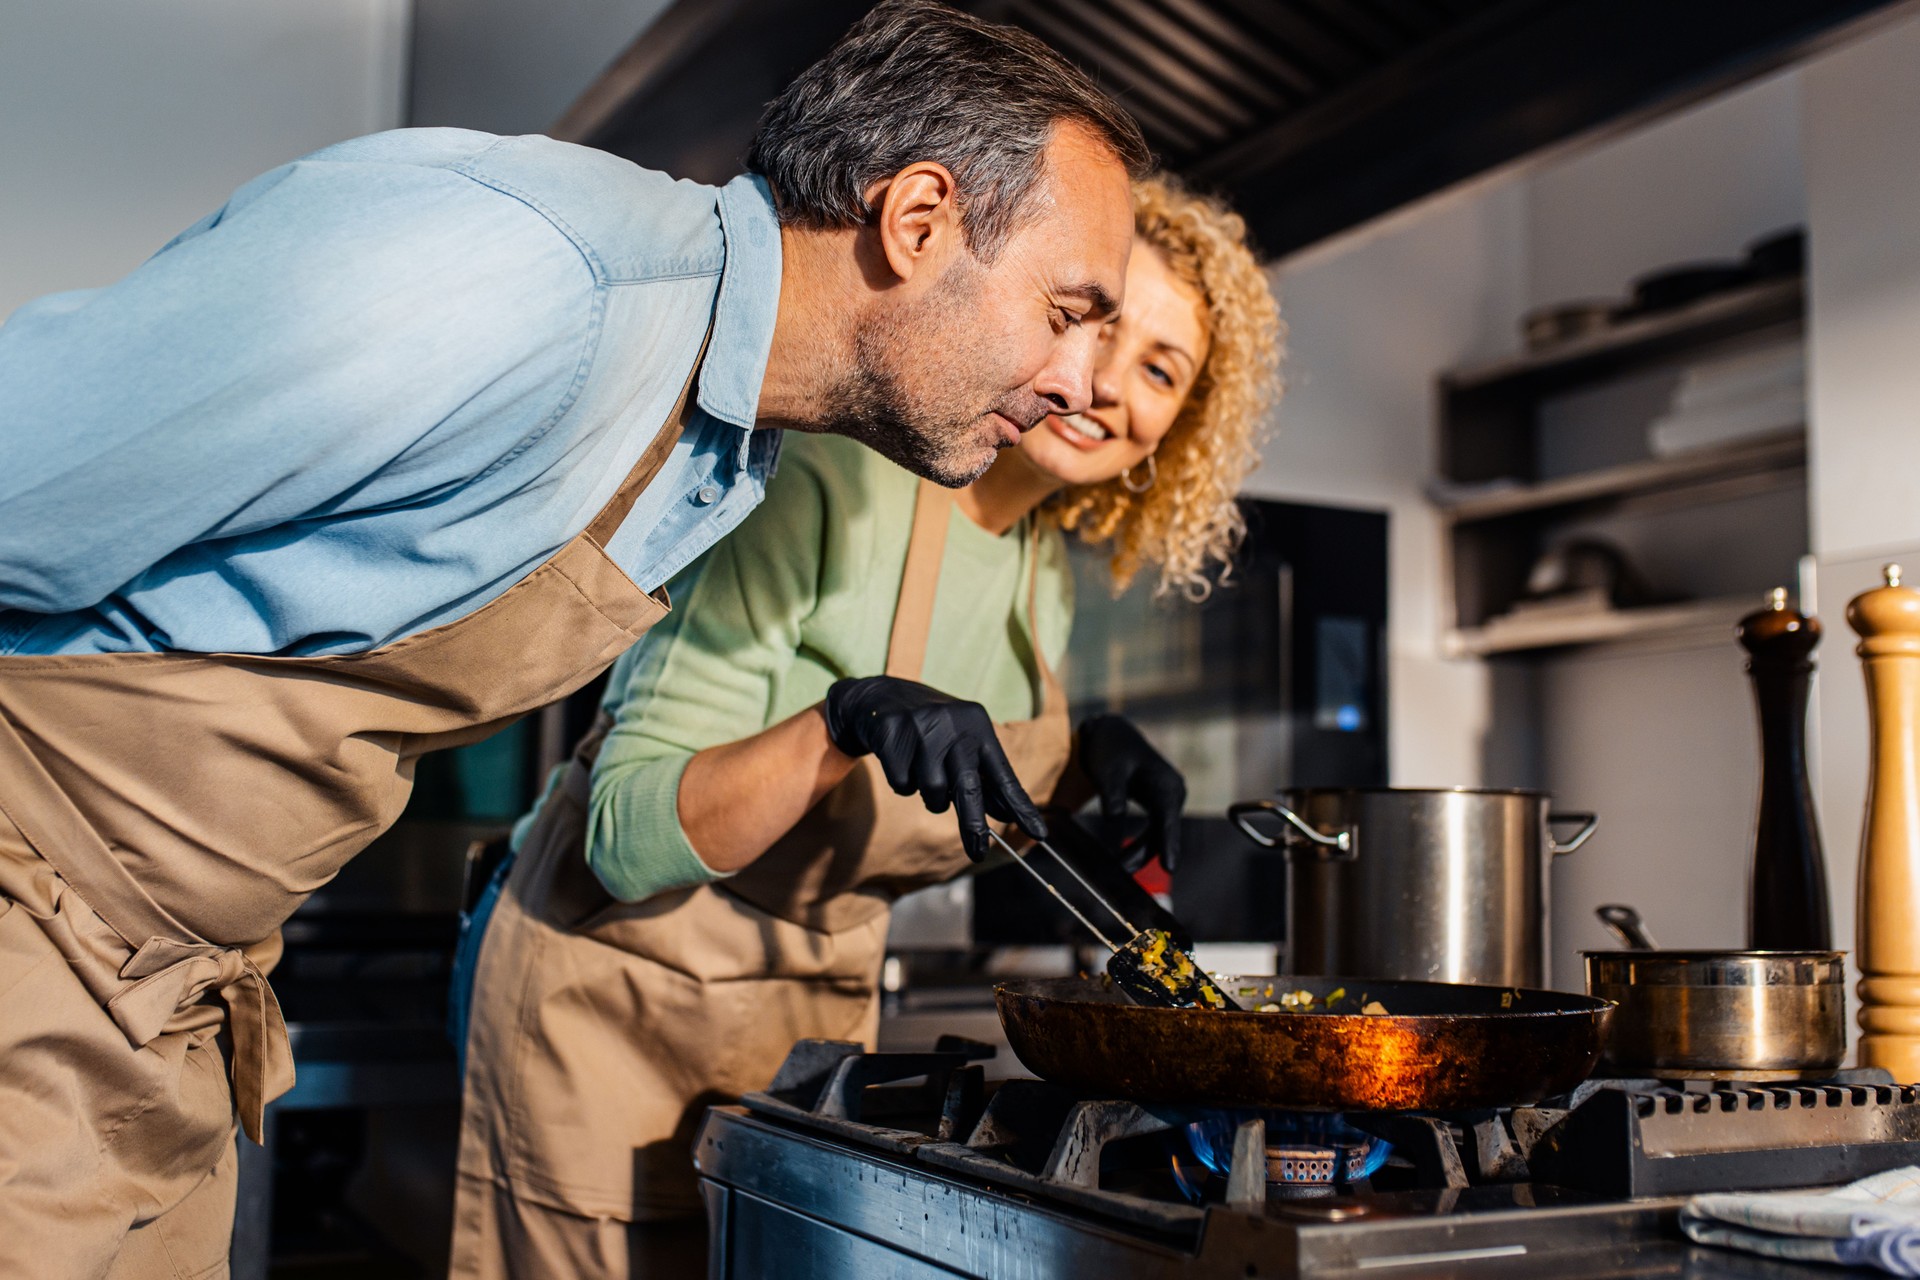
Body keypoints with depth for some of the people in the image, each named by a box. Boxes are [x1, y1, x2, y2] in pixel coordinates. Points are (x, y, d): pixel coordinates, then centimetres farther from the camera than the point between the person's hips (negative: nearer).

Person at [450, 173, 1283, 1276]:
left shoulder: (1052, 568, 1)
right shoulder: (830, 489, -23)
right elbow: (629, 836, -26)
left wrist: (1084, 757, -4)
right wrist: (847, 721, -40)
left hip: (826, 1007, 7)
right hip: (624, 987, -6)